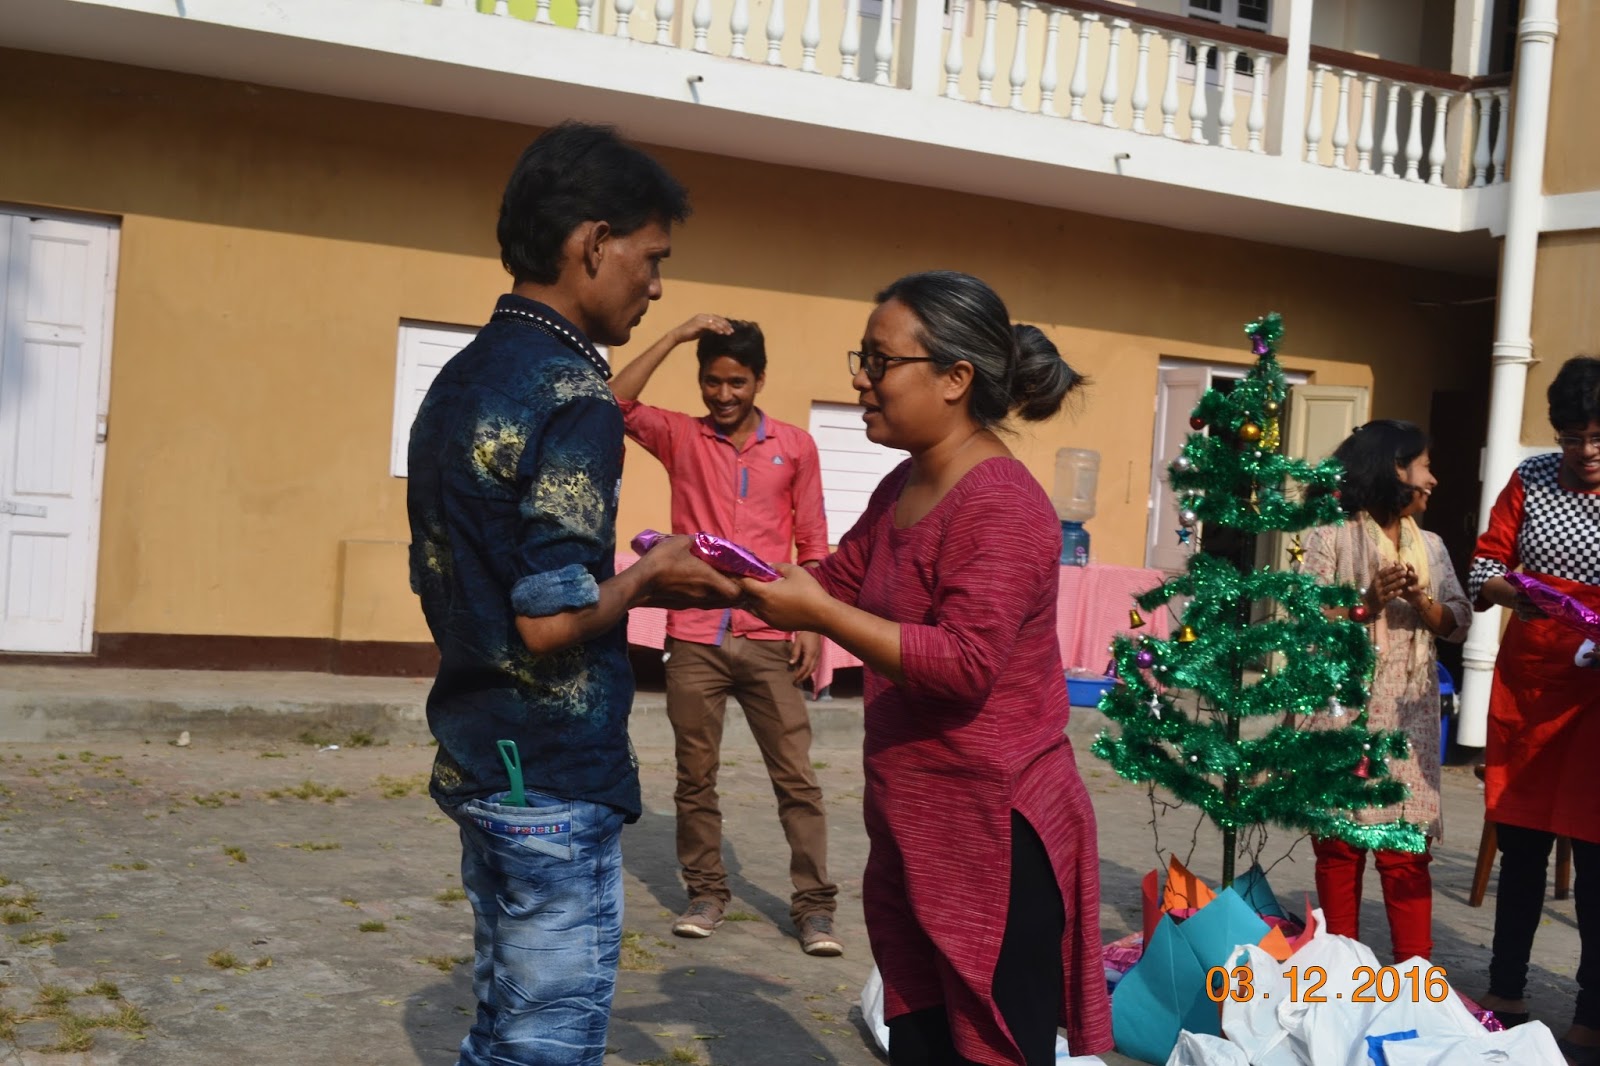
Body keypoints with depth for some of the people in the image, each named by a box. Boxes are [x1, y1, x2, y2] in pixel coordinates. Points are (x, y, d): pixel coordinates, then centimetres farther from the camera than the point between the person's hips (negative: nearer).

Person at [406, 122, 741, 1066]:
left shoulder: (460, 382, 10)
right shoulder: (571, 394, -18)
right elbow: (551, 619, -24)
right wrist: (650, 580, -6)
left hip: (477, 760, 9)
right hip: (553, 778, -9)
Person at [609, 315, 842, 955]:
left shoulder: (795, 447, 6)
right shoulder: (680, 437, 6)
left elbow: (812, 544, 7)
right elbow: (614, 403, -10)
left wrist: (811, 623, -2)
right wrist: (676, 336, -11)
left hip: (769, 641, -1)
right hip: (694, 639, 1)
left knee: (796, 776, 0)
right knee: (695, 776, 8)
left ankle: (813, 904, 5)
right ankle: (706, 892, 21)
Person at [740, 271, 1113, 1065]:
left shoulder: (1003, 506, -19)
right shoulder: (901, 490, 11)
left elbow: (965, 665, -27)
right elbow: (833, 584, 19)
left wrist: (819, 616, -26)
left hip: (995, 833, -10)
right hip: (916, 828, 10)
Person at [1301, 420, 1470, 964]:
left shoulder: (1430, 545, 14)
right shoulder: (1332, 537, -3)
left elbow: (1458, 623, 9)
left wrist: (1420, 602, -9)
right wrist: (1366, 606, -20)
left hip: (1409, 718, 4)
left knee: (1407, 849, 1)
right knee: (1340, 843, 1)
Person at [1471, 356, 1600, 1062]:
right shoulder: (1532, 480, 4)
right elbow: (1484, 565, 2)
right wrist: (1510, 594, -21)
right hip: (1526, 684, 3)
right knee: (1520, 844, 11)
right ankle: (1505, 996, 24)